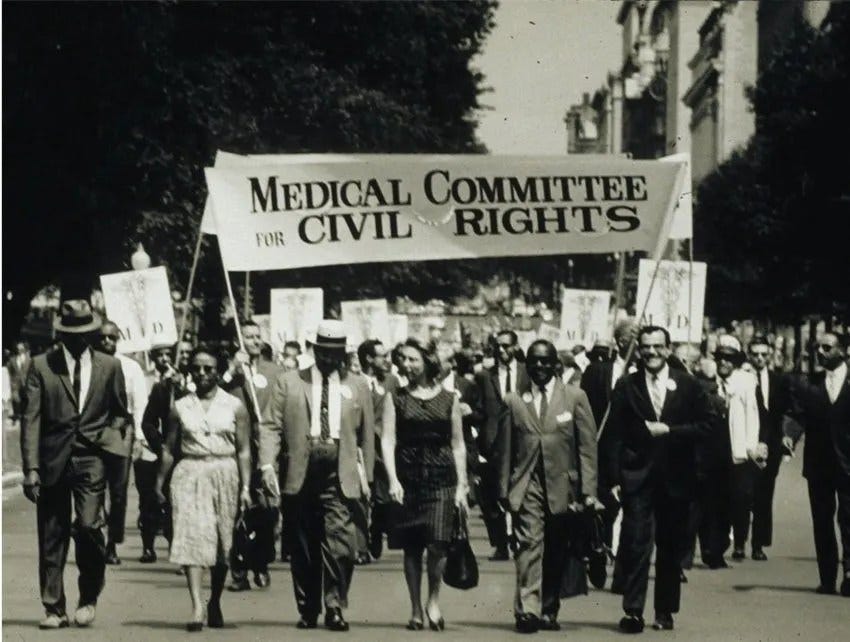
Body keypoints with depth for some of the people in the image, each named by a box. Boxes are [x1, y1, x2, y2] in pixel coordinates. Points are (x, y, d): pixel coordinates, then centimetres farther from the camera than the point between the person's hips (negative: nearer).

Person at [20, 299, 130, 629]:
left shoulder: (109, 366, 9)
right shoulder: (41, 366, 3)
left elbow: (120, 413, 20)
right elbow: (31, 420, -1)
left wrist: (110, 438, 1)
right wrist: (31, 468, -9)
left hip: (90, 457, 0)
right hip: (53, 460, 0)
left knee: (88, 525, -15)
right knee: (51, 537, 2)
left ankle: (88, 598, 6)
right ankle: (54, 608, 12)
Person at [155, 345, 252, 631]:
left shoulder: (234, 406, 4)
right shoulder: (180, 408, 7)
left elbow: (244, 451, 2)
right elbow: (169, 449, 11)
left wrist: (245, 487, -5)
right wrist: (159, 484, 7)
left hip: (224, 476, 0)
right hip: (189, 475, 0)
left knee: (222, 543, 7)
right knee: (191, 537, -14)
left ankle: (215, 602, 26)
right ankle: (197, 606, -21)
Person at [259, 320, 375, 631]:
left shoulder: (357, 386, 11)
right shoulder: (289, 382, 8)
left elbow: (367, 436, 12)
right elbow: (272, 427, 2)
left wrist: (368, 477, 8)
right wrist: (267, 464, -12)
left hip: (339, 477, 0)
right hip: (299, 476, 0)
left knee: (340, 544, -12)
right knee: (303, 548, 7)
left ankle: (334, 607, -2)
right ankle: (308, 610, 18)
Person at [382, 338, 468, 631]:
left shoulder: (448, 399, 6)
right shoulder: (396, 398, 5)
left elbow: (458, 445, 9)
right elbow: (387, 440, -1)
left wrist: (461, 485, 2)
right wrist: (393, 480, -13)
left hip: (441, 478, -1)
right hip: (408, 477, 1)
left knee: (437, 544, -14)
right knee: (411, 548, 4)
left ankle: (434, 599, 8)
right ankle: (416, 609, 14)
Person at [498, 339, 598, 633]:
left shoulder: (575, 397, 4)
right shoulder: (513, 401, 6)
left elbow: (587, 446, 2)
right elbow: (505, 449, 7)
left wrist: (588, 490, -4)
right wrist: (504, 490, 3)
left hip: (562, 485, 1)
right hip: (526, 486, -1)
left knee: (556, 554, 8)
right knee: (529, 544, -14)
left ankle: (548, 612, 18)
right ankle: (527, 611, -20)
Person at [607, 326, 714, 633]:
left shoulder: (688, 385, 5)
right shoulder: (626, 386, 4)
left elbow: (705, 425, 2)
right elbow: (616, 435, 1)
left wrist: (668, 430, -11)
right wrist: (615, 479, -5)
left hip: (675, 478, 1)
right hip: (637, 477, -1)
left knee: (671, 547, 8)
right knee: (636, 545, -9)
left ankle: (665, 611, 18)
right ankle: (633, 611, -7)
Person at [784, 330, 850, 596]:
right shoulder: (808, 385, 6)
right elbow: (797, 415, -2)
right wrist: (790, 435, -22)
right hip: (819, 463, 3)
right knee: (822, 522, 6)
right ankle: (827, 579, 11)